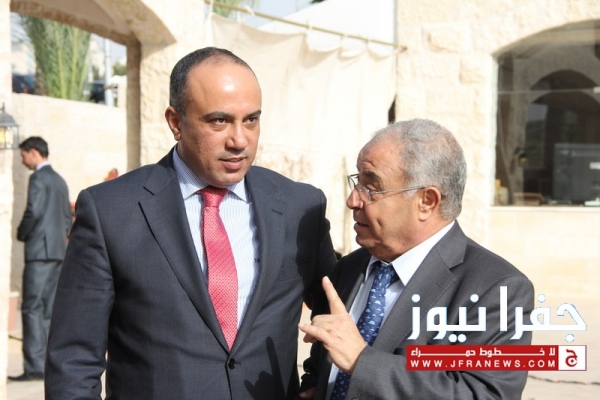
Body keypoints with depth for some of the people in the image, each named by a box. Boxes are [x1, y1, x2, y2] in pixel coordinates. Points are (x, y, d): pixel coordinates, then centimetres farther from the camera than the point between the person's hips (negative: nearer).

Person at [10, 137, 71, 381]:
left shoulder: (39, 178, -8)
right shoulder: (59, 180, 19)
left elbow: (33, 211, -17)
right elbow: (67, 218, 20)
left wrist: (21, 234, -2)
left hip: (40, 250, -9)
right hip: (58, 251, 9)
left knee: (32, 308, -9)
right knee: (50, 309, 9)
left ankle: (35, 366, -13)